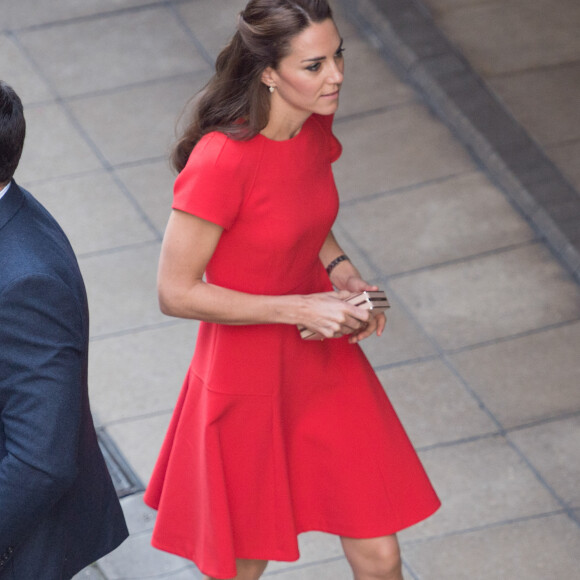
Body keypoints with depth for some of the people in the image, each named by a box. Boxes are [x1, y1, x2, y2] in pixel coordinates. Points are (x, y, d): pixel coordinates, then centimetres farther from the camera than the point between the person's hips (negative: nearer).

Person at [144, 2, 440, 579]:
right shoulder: (221, 162, -29)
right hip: (249, 378, -6)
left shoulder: (315, 126, -5)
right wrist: (301, 308, -22)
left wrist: (339, 270, -4)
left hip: (325, 363, 6)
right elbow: (176, 293, -23)